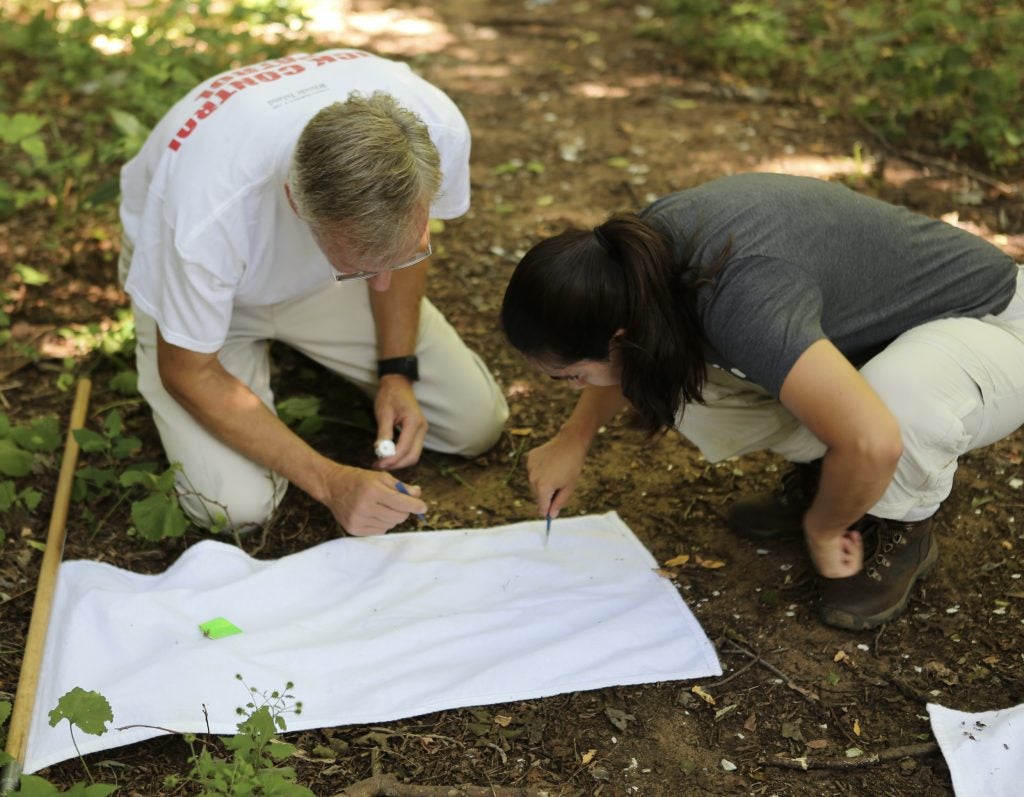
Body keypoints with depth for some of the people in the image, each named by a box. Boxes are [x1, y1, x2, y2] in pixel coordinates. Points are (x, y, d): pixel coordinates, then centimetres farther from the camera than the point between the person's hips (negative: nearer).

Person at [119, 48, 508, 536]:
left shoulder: (438, 129, -33)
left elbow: (402, 236, -8)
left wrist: (397, 370, -14)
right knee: (237, 505, -21)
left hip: (317, 280, 4)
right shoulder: (210, 209, -43)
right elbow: (188, 374, -25)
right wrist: (328, 481, -31)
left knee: (476, 423, -1)